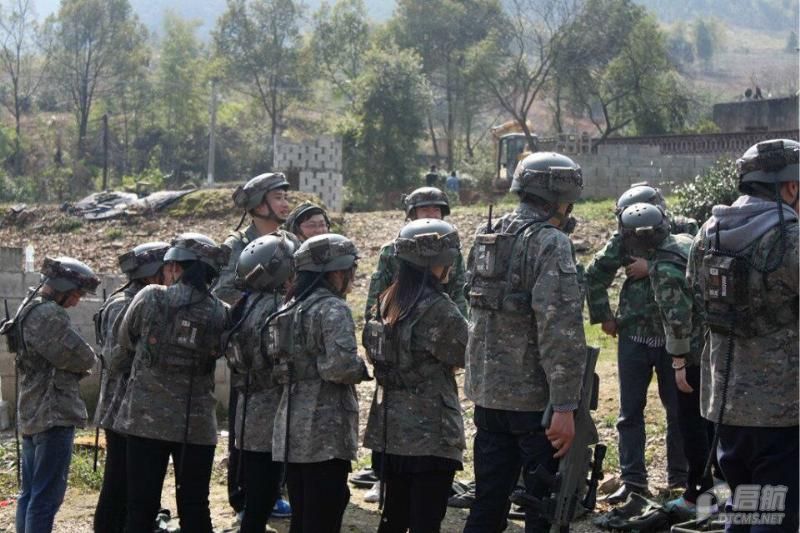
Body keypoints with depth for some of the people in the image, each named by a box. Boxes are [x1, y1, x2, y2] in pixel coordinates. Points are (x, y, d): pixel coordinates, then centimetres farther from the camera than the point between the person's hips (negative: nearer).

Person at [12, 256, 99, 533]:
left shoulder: (27, 310, 15)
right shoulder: (48, 314, -17)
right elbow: (83, 358, -16)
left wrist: (73, 368, 3)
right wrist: (80, 365, 5)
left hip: (30, 414, 10)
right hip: (54, 416, -10)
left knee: (30, 493, 14)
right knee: (47, 496, -9)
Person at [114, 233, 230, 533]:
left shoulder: (150, 298, -4)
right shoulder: (221, 313, 0)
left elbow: (125, 341, 9)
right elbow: (218, 353, 9)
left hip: (147, 418, -1)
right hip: (197, 424, 1)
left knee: (141, 508, 3)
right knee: (194, 509, 8)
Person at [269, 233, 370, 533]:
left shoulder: (292, 308, 14)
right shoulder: (333, 309, -12)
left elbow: (280, 364, 18)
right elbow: (340, 365, -23)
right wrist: (361, 369, -5)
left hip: (293, 430, 8)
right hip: (325, 432, -8)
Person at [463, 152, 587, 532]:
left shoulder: (488, 238, 11)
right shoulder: (551, 244, -15)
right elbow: (560, 329, -23)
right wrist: (564, 406, -24)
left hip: (487, 393, 8)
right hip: (534, 398, -8)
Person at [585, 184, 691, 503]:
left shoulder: (685, 233, -9)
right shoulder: (624, 240, -4)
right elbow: (595, 275, 7)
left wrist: (652, 266, -25)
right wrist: (603, 316, 7)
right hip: (634, 336, 2)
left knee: (679, 409, 7)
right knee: (630, 412, 4)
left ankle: (680, 478, 17)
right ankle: (632, 480, 11)